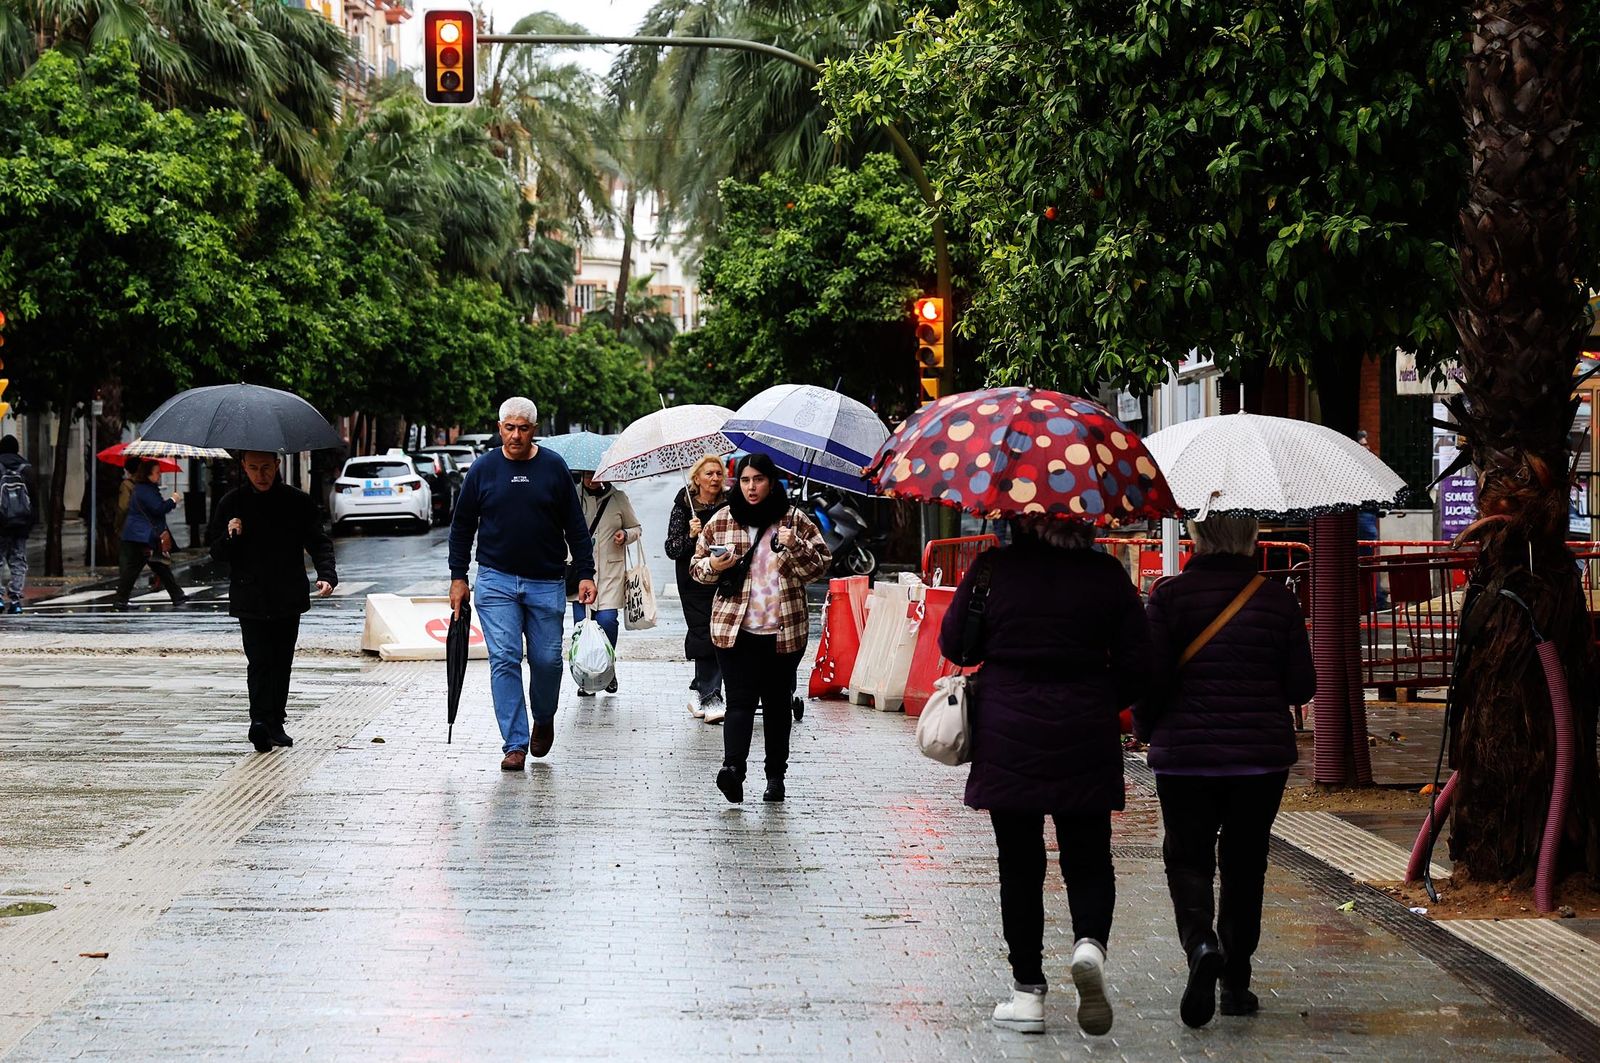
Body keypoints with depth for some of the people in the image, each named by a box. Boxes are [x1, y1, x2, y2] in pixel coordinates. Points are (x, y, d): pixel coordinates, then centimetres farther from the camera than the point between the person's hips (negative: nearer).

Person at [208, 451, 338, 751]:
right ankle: (260, 721, -24)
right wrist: (230, 537, -15)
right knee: (259, 661, -14)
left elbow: (319, 543, 2)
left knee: (282, 663, 9)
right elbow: (216, 552, 8)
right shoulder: (230, 504, 3)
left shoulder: (298, 502, 3)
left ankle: (275, 724, 19)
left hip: (288, 599, 2)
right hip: (250, 600, -2)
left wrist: (327, 574, -16)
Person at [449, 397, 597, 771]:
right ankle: (515, 744, -4)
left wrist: (585, 574, 0)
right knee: (504, 660, -6)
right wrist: (458, 577, 6)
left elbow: (576, 526, 6)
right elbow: (462, 527, 10)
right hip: (496, 582, 0)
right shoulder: (483, 469, 2)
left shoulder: (553, 467, 2)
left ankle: (544, 720, 31)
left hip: (546, 583, 0)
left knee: (547, 660, 2)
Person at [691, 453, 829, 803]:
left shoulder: (794, 521, 5)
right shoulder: (721, 521, 8)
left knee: (777, 702, 8)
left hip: (784, 630, 0)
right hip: (734, 630, 0)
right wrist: (713, 567, -7)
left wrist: (795, 547, -13)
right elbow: (697, 566, 16)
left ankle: (776, 776, 15)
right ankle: (733, 766, -28)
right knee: (740, 700, -13)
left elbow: (820, 564, 5)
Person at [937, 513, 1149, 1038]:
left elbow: (954, 644, 2)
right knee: (1088, 859, 12)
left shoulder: (992, 568, -6)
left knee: (1020, 866, 8)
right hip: (1087, 739, 1)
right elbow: (1136, 659, -1)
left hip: (1007, 738, 0)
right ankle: (1090, 942, -16)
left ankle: (1027, 990, 9)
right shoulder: (1107, 574, -4)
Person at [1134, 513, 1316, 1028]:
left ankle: (1200, 943, -19)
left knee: (1188, 858, 9)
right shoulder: (1278, 599, -1)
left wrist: (1146, 728, 10)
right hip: (1263, 753, 2)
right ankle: (1236, 982, 16)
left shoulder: (1170, 596, -8)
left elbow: (1152, 678, -9)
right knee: (1245, 864, 14)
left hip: (1185, 753, -2)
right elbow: (1302, 686, 1)